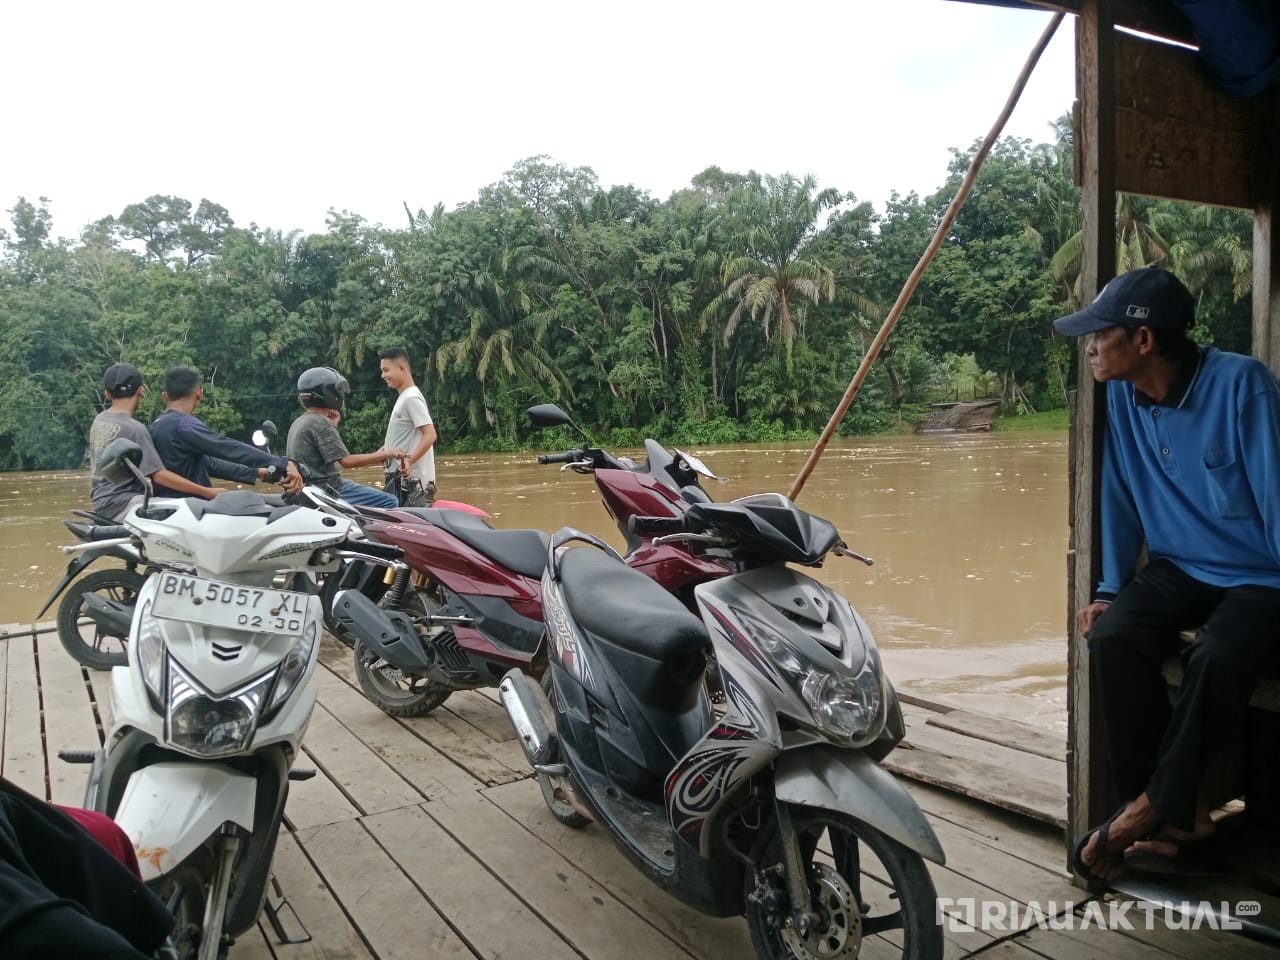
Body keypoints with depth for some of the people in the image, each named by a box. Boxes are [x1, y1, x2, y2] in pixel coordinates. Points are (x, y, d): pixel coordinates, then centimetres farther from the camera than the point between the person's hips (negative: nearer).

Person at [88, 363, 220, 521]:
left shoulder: (99, 420, 10)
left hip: (101, 500, 10)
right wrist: (207, 492, -22)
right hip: (120, 503, -10)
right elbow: (159, 475, -22)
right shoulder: (135, 429, -17)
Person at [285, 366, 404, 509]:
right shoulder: (320, 423, -16)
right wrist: (386, 454, -15)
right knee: (390, 503, -15)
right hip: (327, 490, -11)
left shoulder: (299, 422, 15)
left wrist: (333, 424, 21)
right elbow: (347, 461, -22)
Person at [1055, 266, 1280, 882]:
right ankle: (1179, 814, -13)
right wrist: (1109, 589, -2)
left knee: (1217, 658, -34)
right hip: (1176, 570, 4)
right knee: (1112, 638, -25)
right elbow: (1119, 499, 2)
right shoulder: (1122, 396, -2)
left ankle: (1153, 808, -14)